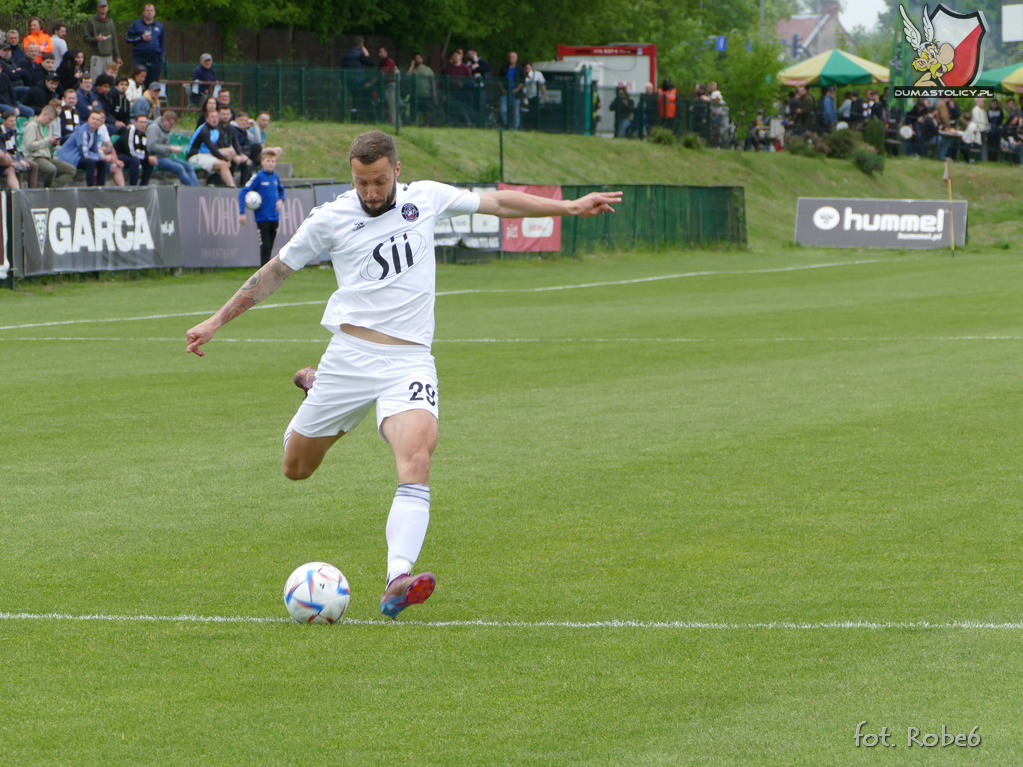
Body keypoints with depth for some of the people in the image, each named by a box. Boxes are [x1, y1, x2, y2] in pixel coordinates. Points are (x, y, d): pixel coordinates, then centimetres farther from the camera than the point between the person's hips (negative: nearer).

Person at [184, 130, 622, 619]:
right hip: (349, 355, 1)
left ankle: (398, 581, -39)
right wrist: (217, 321, 14)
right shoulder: (331, 220, 2)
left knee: (416, 458, -27)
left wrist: (569, 207, 13)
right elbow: (277, 271, 12)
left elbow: (498, 202, 16)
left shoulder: (425, 198, 7)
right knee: (295, 469, 11)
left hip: (409, 362, 0)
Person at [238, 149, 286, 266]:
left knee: (269, 247, 11)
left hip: (274, 217, 5)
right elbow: (243, 192, -13)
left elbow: (281, 190, 29)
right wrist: (242, 213, -19)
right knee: (265, 246, -8)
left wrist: (281, 200, 8)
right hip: (262, 218, -5)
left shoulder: (275, 177, 7)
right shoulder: (258, 177, -9)